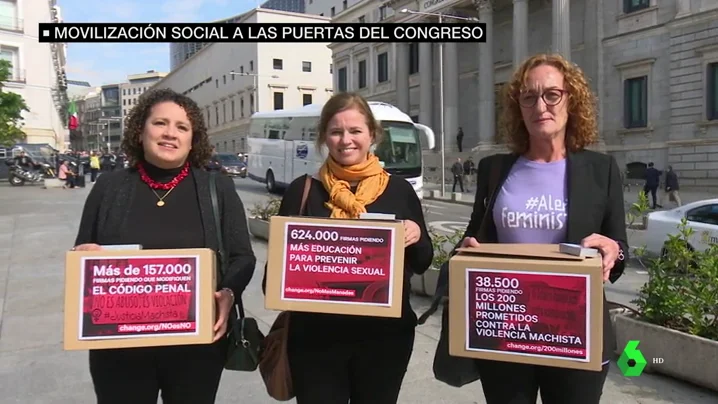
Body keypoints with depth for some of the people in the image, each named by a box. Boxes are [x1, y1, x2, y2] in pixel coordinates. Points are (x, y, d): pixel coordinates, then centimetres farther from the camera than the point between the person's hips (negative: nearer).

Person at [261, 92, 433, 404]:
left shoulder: (399, 190, 1)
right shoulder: (303, 190, -1)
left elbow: (422, 264, 7)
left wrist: (417, 236, -13)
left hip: (386, 333, 1)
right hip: (315, 334, -1)